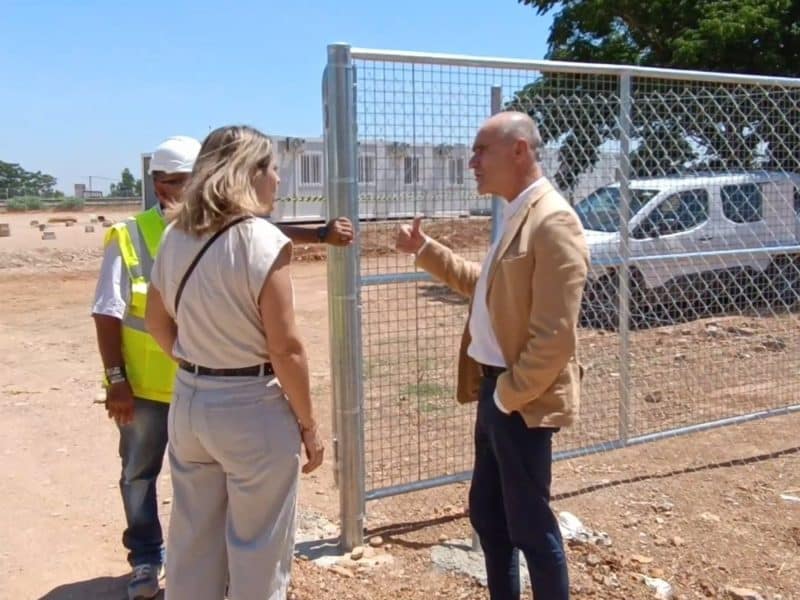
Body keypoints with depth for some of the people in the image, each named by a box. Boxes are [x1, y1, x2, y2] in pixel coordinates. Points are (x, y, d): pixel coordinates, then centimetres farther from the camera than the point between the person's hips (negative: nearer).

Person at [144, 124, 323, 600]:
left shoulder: (175, 236, 4)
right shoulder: (261, 239, -16)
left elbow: (157, 321, 14)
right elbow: (285, 349, -17)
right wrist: (309, 424, -7)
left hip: (188, 403, 7)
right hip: (251, 408, -7)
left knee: (193, 543, 20)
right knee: (258, 551, 10)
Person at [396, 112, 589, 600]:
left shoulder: (553, 220, -19)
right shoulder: (516, 215, 12)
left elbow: (554, 335, -23)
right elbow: (485, 286, 24)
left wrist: (508, 394, -15)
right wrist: (426, 250, 15)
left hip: (522, 399, -10)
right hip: (495, 389, 10)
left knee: (530, 525, 5)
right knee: (486, 515, 19)